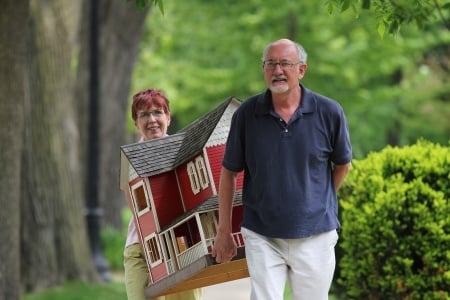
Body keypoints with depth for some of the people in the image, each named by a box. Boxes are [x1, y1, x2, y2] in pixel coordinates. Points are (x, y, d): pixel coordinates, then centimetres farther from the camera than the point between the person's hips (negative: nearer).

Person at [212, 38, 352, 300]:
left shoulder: (329, 112, -5)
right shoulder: (247, 114, -3)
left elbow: (342, 164, 11)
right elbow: (229, 172, 6)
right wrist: (224, 231, 7)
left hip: (314, 235, 0)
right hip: (262, 237, 0)